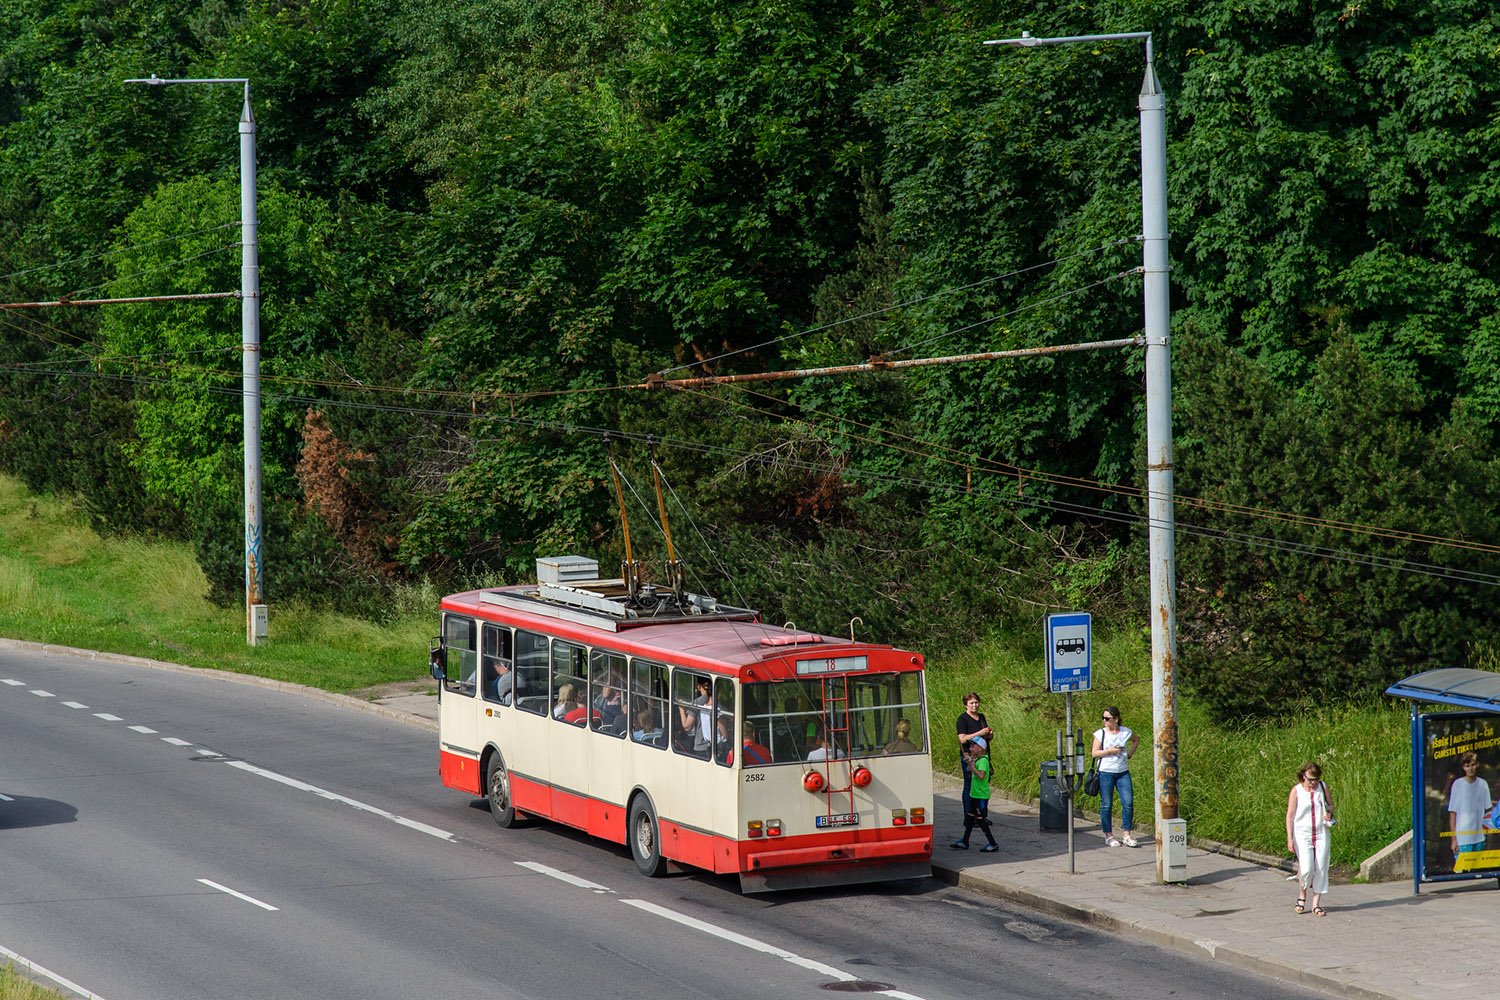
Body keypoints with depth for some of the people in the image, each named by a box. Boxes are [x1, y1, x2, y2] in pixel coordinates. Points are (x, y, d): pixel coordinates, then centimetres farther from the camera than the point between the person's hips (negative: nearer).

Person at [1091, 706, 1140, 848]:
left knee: (1128, 803, -4)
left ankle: (1126, 835, 5)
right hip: (1106, 773, -2)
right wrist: (1110, 751, -17)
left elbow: (1136, 739, 25)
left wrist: (1129, 754, 12)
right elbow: (1095, 753, -4)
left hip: (1123, 772, 2)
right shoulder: (1101, 734, -2)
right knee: (1106, 805, 0)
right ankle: (1109, 836, 9)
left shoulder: (1126, 732, 4)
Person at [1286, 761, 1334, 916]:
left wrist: (1329, 813, -5)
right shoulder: (1296, 790, -5)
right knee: (1306, 868, -15)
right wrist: (1290, 839, -10)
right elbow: (1290, 815, -4)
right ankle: (1302, 896, 12)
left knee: (1320, 869, -2)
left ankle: (1317, 904, 6)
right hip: (1302, 834, -3)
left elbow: (1330, 805, 20)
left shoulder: (1323, 787, 4)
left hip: (1321, 833, 3)